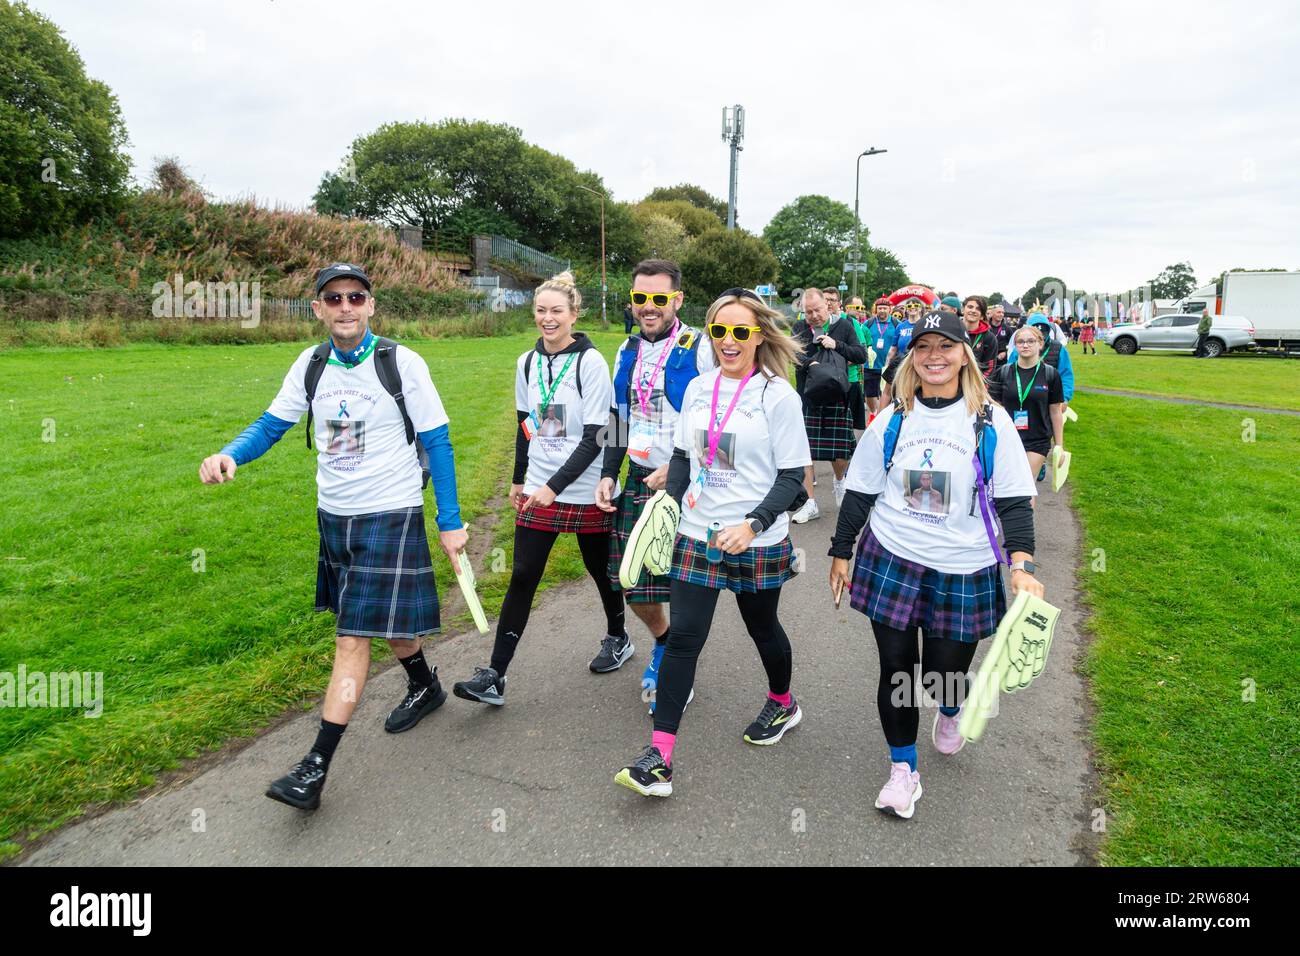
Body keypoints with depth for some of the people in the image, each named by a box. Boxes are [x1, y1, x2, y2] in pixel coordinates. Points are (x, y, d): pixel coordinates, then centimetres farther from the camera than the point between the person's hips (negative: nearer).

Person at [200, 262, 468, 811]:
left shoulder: (401, 363, -10)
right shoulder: (311, 364, 3)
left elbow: (437, 444, -6)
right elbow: (272, 424, 7)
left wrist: (451, 522, -7)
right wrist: (229, 455, -15)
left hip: (389, 514, -5)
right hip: (333, 514, 5)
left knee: (353, 637, -7)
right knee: (385, 625, 19)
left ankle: (316, 768, 0)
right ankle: (425, 688, 46)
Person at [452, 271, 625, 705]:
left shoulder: (591, 363, -12)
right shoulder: (527, 363, 5)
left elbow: (595, 437, -16)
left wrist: (554, 486, -21)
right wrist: (519, 479, 19)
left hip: (586, 491, -4)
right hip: (537, 491, 4)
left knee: (601, 569, 14)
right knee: (522, 577, 1)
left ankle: (618, 637, 40)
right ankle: (494, 676, 4)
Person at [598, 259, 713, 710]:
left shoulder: (699, 350, -10)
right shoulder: (628, 351, 11)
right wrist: (608, 475, 8)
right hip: (637, 482, 6)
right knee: (631, 583, 11)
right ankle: (663, 641, 39)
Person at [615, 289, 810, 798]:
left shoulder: (778, 395, -10)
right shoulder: (698, 388, 5)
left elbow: (792, 475, -11)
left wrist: (753, 524, -24)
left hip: (758, 543, -3)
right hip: (697, 535, 3)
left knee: (762, 627, 17)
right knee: (683, 638, -1)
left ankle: (783, 703, 47)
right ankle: (659, 758, 3)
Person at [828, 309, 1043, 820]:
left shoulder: (990, 423, -3)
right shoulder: (892, 420, 1)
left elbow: (1014, 501, -2)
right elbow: (860, 492, 7)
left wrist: (1022, 566, -13)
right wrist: (841, 553, 9)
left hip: (965, 572, -1)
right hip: (891, 561, 1)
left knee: (945, 671, 7)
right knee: (896, 668, 4)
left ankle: (950, 710, 47)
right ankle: (903, 770, 25)